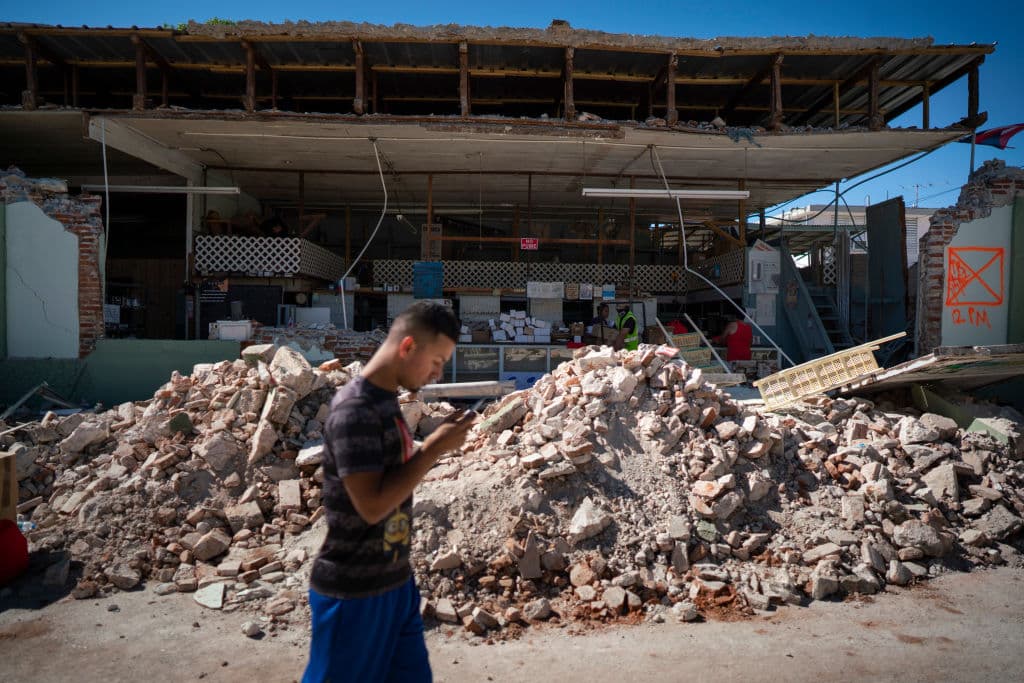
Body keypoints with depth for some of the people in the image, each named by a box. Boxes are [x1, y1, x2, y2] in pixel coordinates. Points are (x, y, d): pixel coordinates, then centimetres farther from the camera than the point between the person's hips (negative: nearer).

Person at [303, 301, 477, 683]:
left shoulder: (387, 400, 5)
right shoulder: (354, 410, -23)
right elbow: (372, 505, -26)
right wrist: (435, 448, -22)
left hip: (395, 580, 8)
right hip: (353, 591, -8)